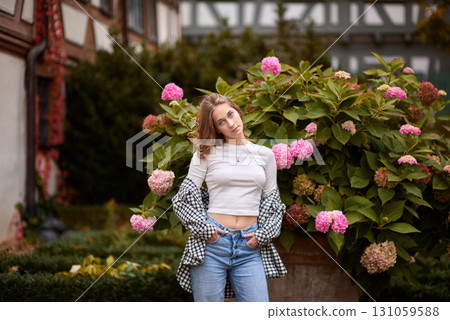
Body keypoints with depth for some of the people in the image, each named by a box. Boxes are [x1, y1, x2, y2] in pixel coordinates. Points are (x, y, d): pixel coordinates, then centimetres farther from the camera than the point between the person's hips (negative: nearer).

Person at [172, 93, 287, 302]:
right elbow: (185, 196, 5)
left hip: (249, 246, 2)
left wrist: (263, 235, 3)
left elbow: (271, 201, 16)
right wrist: (203, 229, -6)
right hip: (212, 242, -2)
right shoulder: (206, 153, 4)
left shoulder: (264, 155, 11)